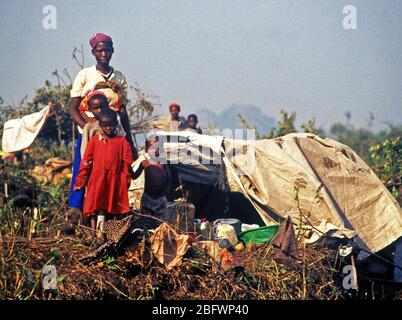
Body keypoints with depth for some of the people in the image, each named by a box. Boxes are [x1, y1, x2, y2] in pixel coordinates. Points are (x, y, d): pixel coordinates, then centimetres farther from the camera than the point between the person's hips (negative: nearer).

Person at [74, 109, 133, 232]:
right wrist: (81, 179, 2)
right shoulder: (95, 140, 7)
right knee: (95, 208, -3)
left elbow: (127, 162, 4)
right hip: (96, 180, 0)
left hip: (115, 181, 0)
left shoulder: (122, 141, 6)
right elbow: (86, 161, 6)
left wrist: (126, 179, -4)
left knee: (110, 208, 4)